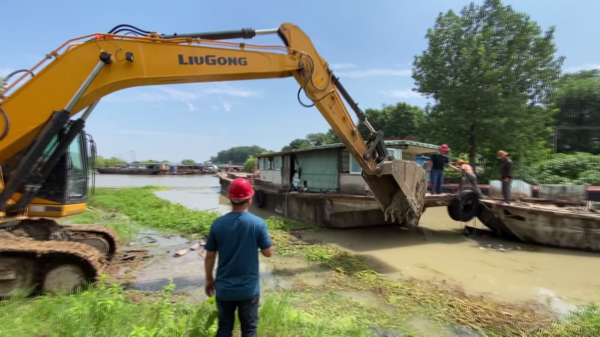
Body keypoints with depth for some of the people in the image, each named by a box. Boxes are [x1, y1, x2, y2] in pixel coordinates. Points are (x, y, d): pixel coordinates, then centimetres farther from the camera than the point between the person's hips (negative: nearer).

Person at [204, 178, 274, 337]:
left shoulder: (218, 224, -9)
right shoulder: (258, 223, -16)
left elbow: (209, 257, -1)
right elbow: (268, 252, -7)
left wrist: (209, 280, 13)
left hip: (224, 288, 3)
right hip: (249, 289, -2)